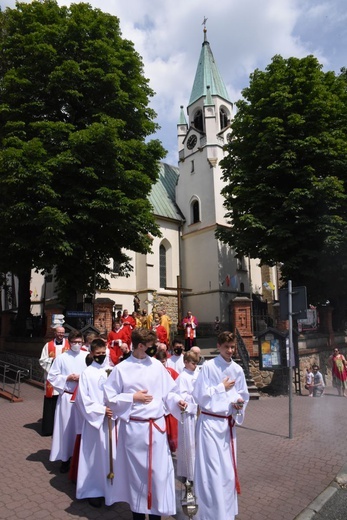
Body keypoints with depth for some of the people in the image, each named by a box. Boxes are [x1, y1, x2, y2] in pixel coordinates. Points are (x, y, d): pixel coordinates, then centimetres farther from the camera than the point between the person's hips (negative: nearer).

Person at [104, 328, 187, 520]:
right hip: (133, 427, -2)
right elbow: (111, 398, -3)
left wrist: (177, 401, -12)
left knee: (159, 471, 7)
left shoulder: (157, 365, -1)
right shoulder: (121, 369, -7)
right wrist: (133, 398, -12)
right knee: (136, 471, 13)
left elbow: (168, 391, 6)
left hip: (157, 426, 2)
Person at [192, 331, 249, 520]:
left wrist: (239, 402, -10)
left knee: (228, 470, 16)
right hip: (210, 423, -5)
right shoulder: (208, 366, -12)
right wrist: (222, 388, -12)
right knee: (211, 471, -3)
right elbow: (199, 395, -14)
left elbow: (243, 395, 12)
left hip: (229, 423, 5)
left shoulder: (237, 369, 3)